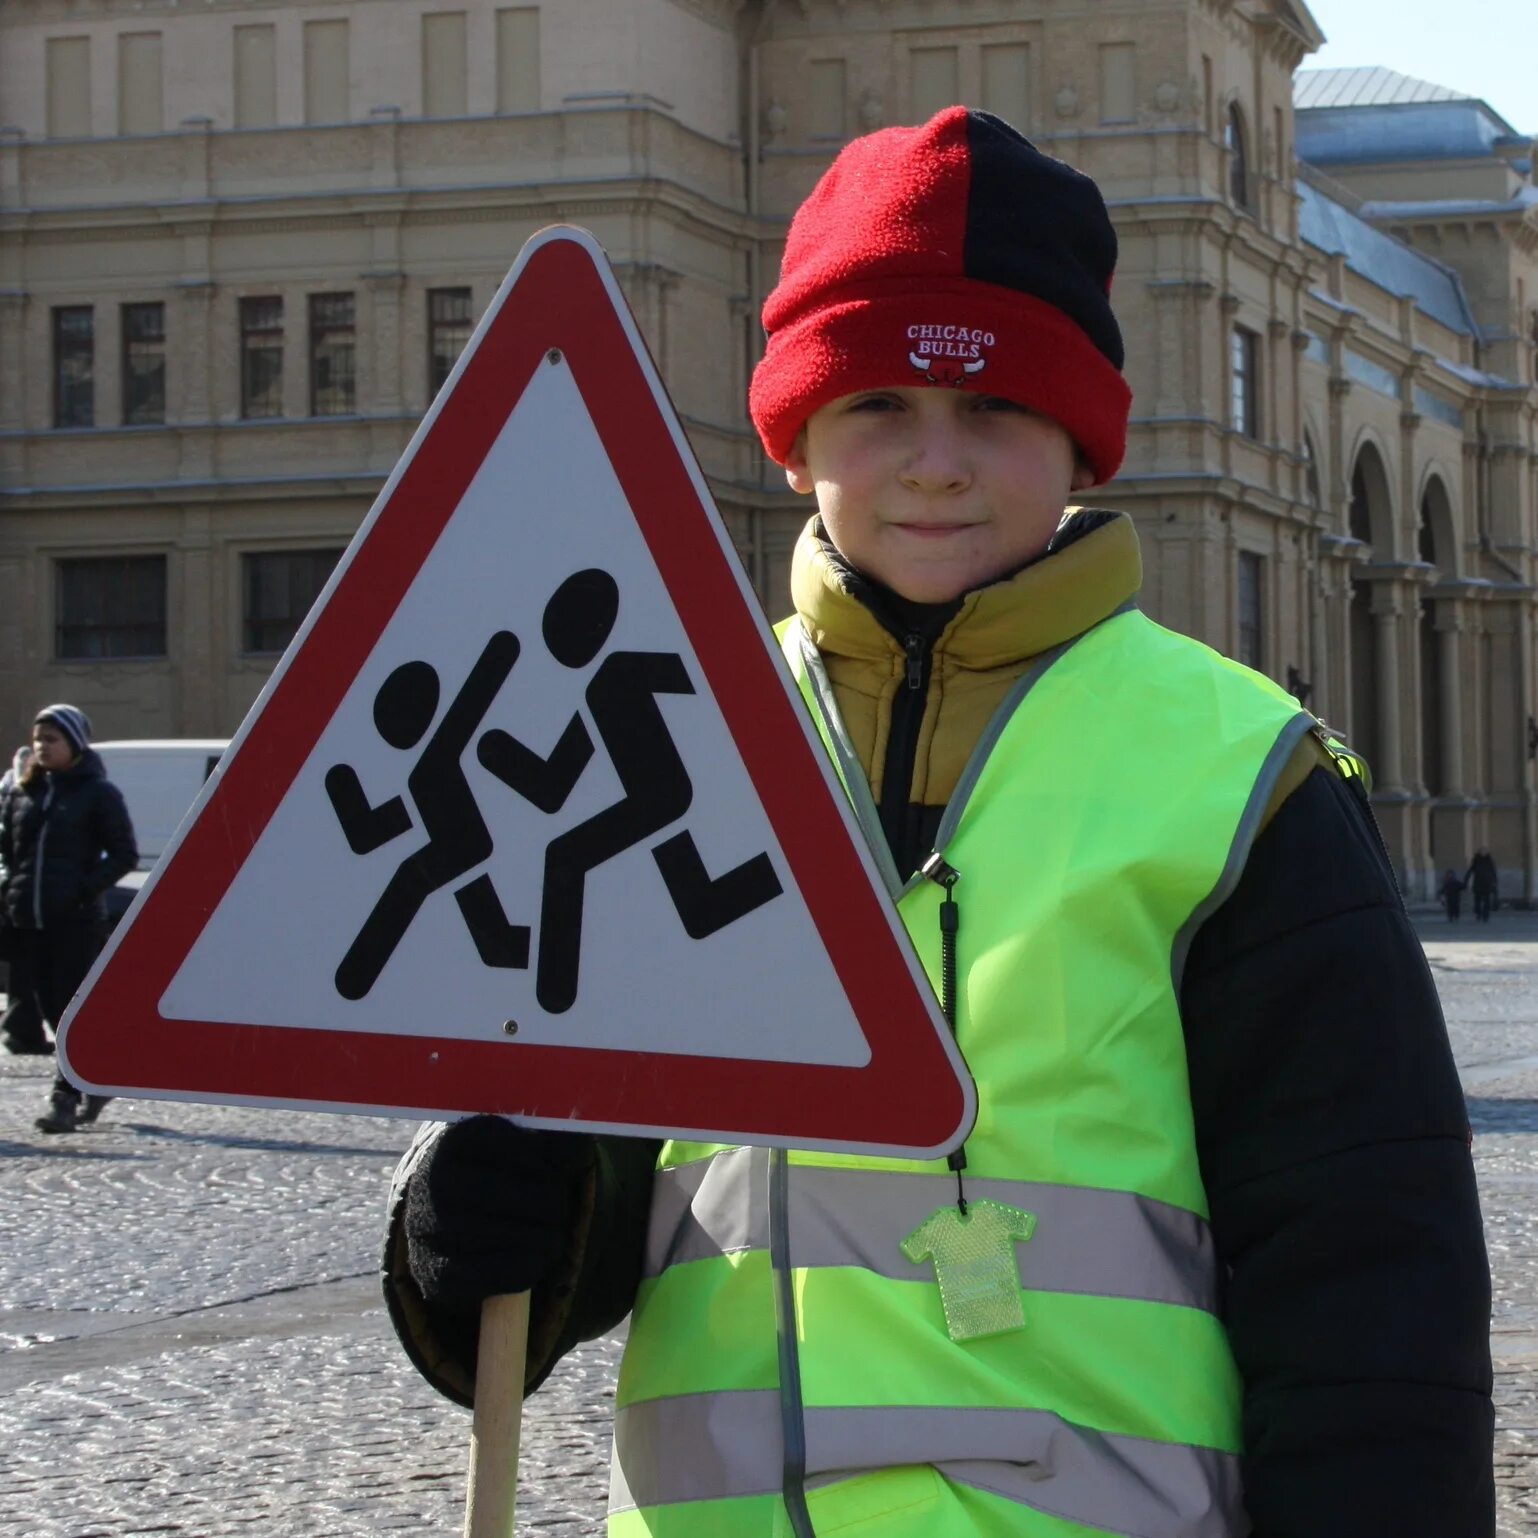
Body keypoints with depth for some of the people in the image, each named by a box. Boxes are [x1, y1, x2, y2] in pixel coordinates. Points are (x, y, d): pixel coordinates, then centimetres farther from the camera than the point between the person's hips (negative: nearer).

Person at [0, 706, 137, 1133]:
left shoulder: (98, 793, -2)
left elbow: (124, 854, -4)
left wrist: (86, 889, -14)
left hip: (77, 921, -6)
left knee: (72, 1010, -8)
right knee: (52, 1008, 9)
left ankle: (64, 1098, -9)